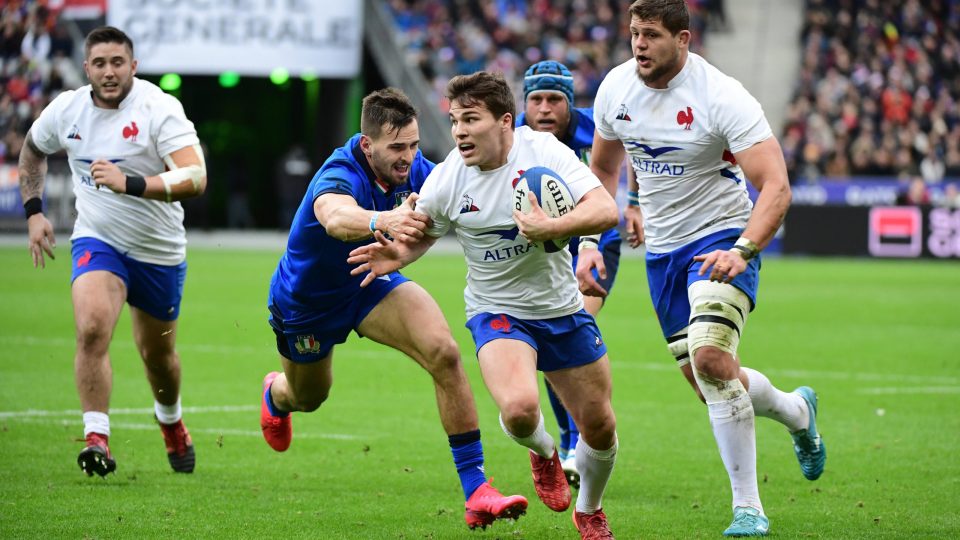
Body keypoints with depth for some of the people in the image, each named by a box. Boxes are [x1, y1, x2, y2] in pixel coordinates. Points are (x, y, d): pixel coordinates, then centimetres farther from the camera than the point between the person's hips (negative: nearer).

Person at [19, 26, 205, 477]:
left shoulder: (160, 109, -20)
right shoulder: (66, 110, -6)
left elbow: (195, 178, -32)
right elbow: (32, 150, 18)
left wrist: (129, 183, -42)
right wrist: (34, 211, 9)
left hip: (159, 251, -1)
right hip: (97, 241, 1)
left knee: (157, 354, 15)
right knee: (92, 328, -26)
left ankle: (170, 419, 48)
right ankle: (96, 439, -25)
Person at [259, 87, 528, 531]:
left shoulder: (412, 168, -21)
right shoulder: (340, 175, -40)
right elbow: (335, 217, -64)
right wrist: (382, 221, -86)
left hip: (370, 282, 4)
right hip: (305, 301, -4)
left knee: (443, 353, -23)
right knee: (308, 397, 23)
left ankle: (475, 488, -21)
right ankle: (275, 394, 66)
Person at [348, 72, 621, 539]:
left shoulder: (544, 151, -15)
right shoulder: (445, 180, -12)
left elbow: (605, 210, -23)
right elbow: (419, 235, 5)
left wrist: (548, 227, -38)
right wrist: (395, 255, -17)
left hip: (562, 308, 2)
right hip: (496, 312, -1)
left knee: (600, 427, 7)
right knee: (519, 408, -30)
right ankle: (543, 452, 9)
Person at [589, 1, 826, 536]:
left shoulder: (721, 97, -22)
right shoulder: (616, 88, -3)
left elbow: (776, 187, -26)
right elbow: (603, 166, 16)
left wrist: (743, 250, -40)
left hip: (722, 237, -6)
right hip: (662, 250, 6)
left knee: (709, 355, -28)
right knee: (713, 387, 8)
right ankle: (796, 410, 42)